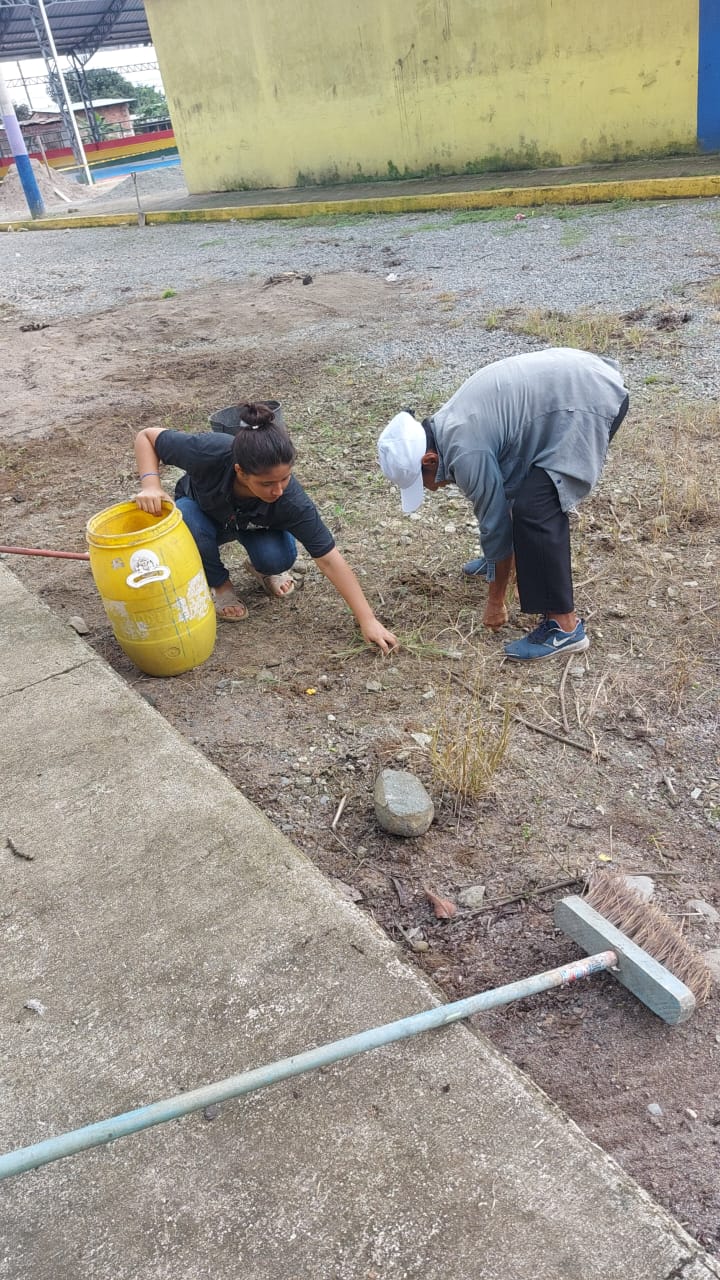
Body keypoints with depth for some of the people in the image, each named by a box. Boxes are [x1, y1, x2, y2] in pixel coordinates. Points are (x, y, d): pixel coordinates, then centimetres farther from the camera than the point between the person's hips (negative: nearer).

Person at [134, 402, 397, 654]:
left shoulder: (292, 501, -39)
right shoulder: (209, 451, -41)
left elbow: (329, 559, -32)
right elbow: (146, 436, -24)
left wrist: (367, 620, -33)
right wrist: (151, 484, -42)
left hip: (255, 525, 0)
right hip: (201, 512, 0)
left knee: (279, 558, -31)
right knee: (187, 520, -35)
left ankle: (262, 569, 9)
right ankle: (219, 584, -4)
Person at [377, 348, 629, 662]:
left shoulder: (466, 454, -19)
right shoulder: (447, 428, 10)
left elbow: (495, 524, -10)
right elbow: (497, 501, 22)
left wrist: (495, 601, 2)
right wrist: (496, 560, 30)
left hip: (591, 399, -11)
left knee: (535, 509, -15)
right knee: (514, 474, 23)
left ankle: (564, 625, -10)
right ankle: (504, 560, 43)